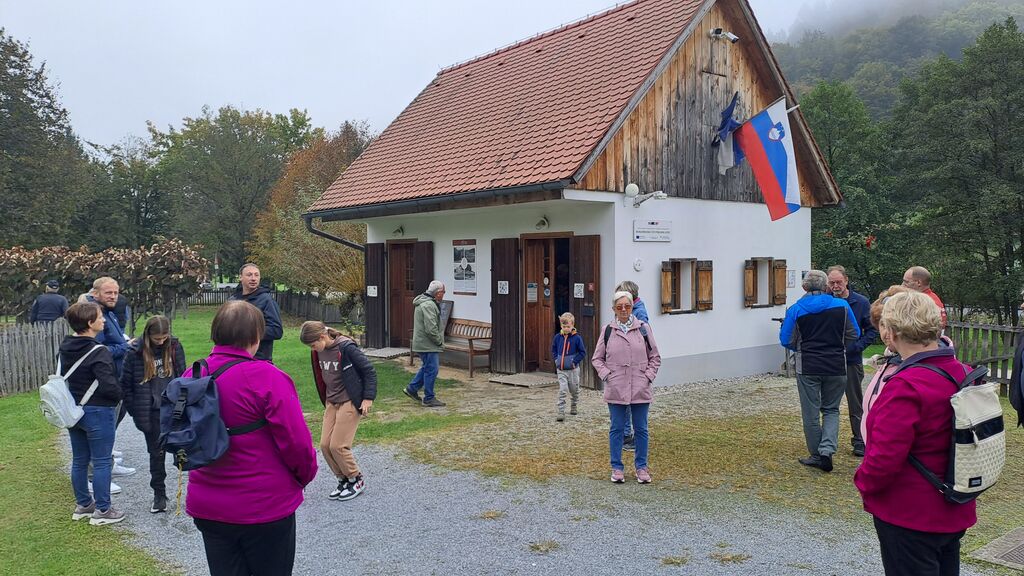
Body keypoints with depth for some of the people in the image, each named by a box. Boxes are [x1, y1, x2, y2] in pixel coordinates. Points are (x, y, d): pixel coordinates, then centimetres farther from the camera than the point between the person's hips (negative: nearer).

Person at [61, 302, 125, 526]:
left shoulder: (66, 349, 3)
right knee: (101, 462, 3)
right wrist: (119, 396, -6)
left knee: (79, 460, 18)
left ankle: (83, 504, 31)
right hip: (98, 412, -8)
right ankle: (102, 510, 11)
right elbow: (108, 385, -25)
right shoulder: (98, 352, -22)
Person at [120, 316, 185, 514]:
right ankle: (159, 494, 24)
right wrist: (136, 413, -2)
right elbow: (126, 386, 0)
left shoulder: (175, 347, -3)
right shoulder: (135, 353, -7)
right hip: (152, 413, 0)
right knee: (157, 453, 11)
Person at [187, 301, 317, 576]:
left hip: (207, 508, 5)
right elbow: (296, 441, -19)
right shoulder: (267, 378, -20)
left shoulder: (191, 376, -3)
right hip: (266, 507, -5)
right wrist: (305, 475, 0)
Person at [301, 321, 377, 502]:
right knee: (325, 445, 2)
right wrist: (325, 401, 19)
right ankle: (344, 480, 20)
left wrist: (368, 398, -14)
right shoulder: (318, 352, 1)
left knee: (338, 446, -9)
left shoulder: (346, 348, -20)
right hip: (331, 403, 7)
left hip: (350, 402, -7)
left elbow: (369, 371, -14)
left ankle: (357, 480, 12)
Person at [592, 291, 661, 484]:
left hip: (640, 389, 0)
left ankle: (641, 467, 22)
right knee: (617, 429, 8)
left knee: (641, 429, 8)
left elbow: (655, 357, 9)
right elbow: (597, 358, 9)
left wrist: (649, 376, -3)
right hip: (615, 390, 0)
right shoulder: (608, 330, 2)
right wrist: (606, 375, -4)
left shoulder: (643, 328, 2)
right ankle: (617, 468, 19)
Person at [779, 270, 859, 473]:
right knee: (831, 410, 15)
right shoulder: (842, 306, -1)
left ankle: (816, 455, 17)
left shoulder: (796, 309, -5)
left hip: (808, 368, -1)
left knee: (811, 413, 10)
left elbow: (787, 341, -2)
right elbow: (854, 336, 7)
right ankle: (827, 449, -2)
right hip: (837, 367, 2)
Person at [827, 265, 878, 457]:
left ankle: (859, 440, 17)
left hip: (852, 360, -1)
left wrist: (857, 346, -11)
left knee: (856, 402, 7)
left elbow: (872, 330, 1)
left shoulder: (861, 302, -3)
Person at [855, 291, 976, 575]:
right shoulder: (964, 373, 0)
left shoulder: (905, 387, -29)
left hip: (910, 518, -8)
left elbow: (884, 458, -28)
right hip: (955, 514, 8)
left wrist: (864, 481, -9)